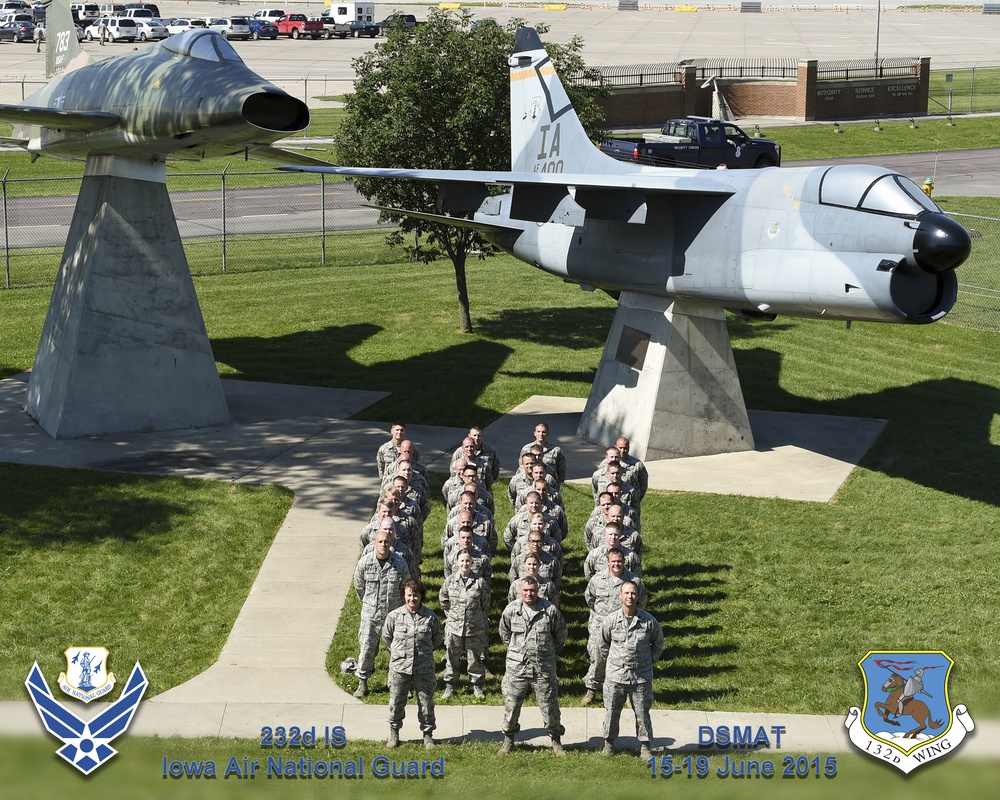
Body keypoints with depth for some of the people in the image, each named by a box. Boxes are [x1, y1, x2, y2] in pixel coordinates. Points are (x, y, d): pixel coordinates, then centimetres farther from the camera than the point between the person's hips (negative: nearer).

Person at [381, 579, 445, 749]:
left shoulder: (431, 617, -6)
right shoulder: (394, 616, -7)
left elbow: (439, 638, 11)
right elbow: (386, 636, 10)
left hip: (424, 669, 0)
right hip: (399, 667, 0)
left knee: (426, 702, 9)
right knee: (396, 703, 9)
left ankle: (428, 734, 25)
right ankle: (394, 733, 27)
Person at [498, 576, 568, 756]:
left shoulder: (550, 610, -6)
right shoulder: (511, 610, -2)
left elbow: (561, 634, 9)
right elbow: (504, 634, 15)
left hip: (544, 668, -1)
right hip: (517, 667, 1)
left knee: (549, 705, 5)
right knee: (511, 705, 7)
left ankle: (556, 740, 21)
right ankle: (508, 739, 24)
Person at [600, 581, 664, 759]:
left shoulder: (648, 621, -9)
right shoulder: (611, 621, -7)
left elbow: (658, 643, 9)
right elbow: (603, 643, 11)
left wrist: (649, 661, 9)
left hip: (641, 677, -1)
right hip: (615, 676, 1)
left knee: (642, 713, 7)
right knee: (611, 712, 10)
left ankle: (644, 746, 20)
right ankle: (609, 742, 28)